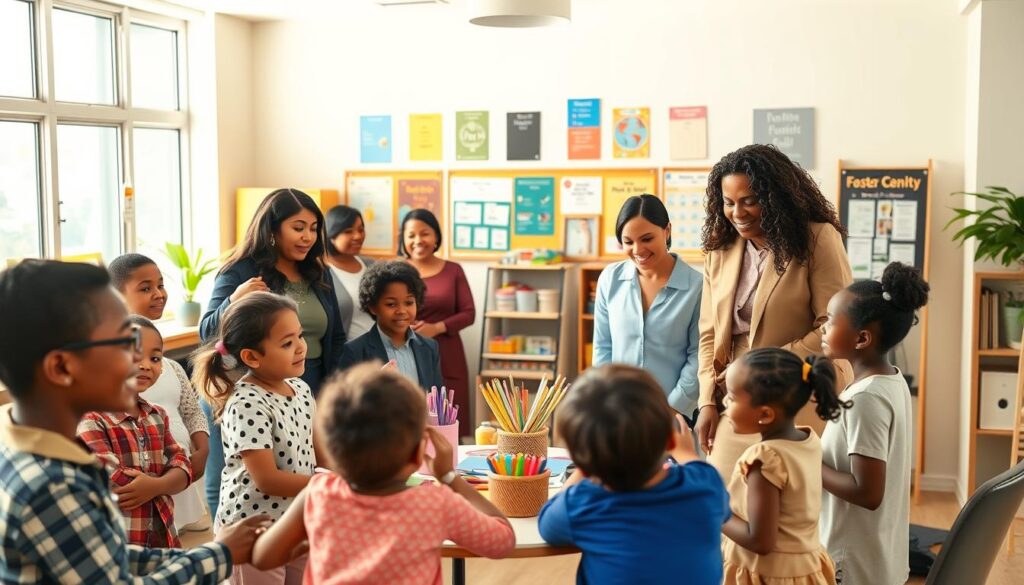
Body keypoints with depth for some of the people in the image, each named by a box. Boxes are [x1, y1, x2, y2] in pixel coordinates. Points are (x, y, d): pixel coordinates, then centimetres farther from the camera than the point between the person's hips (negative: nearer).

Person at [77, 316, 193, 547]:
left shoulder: (157, 416, 10)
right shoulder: (91, 419, -14)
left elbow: (182, 469, 1)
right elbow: (111, 480, -23)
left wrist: (155, 486, -20)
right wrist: (163, 482, -9)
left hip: (163, 537, 7)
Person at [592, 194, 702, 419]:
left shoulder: (696, 286, -8)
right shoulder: (610, 279, 1)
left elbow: (698, 357, -7)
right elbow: (603, 347, 6)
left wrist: (672, 409, -10)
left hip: (675, 413, -2)